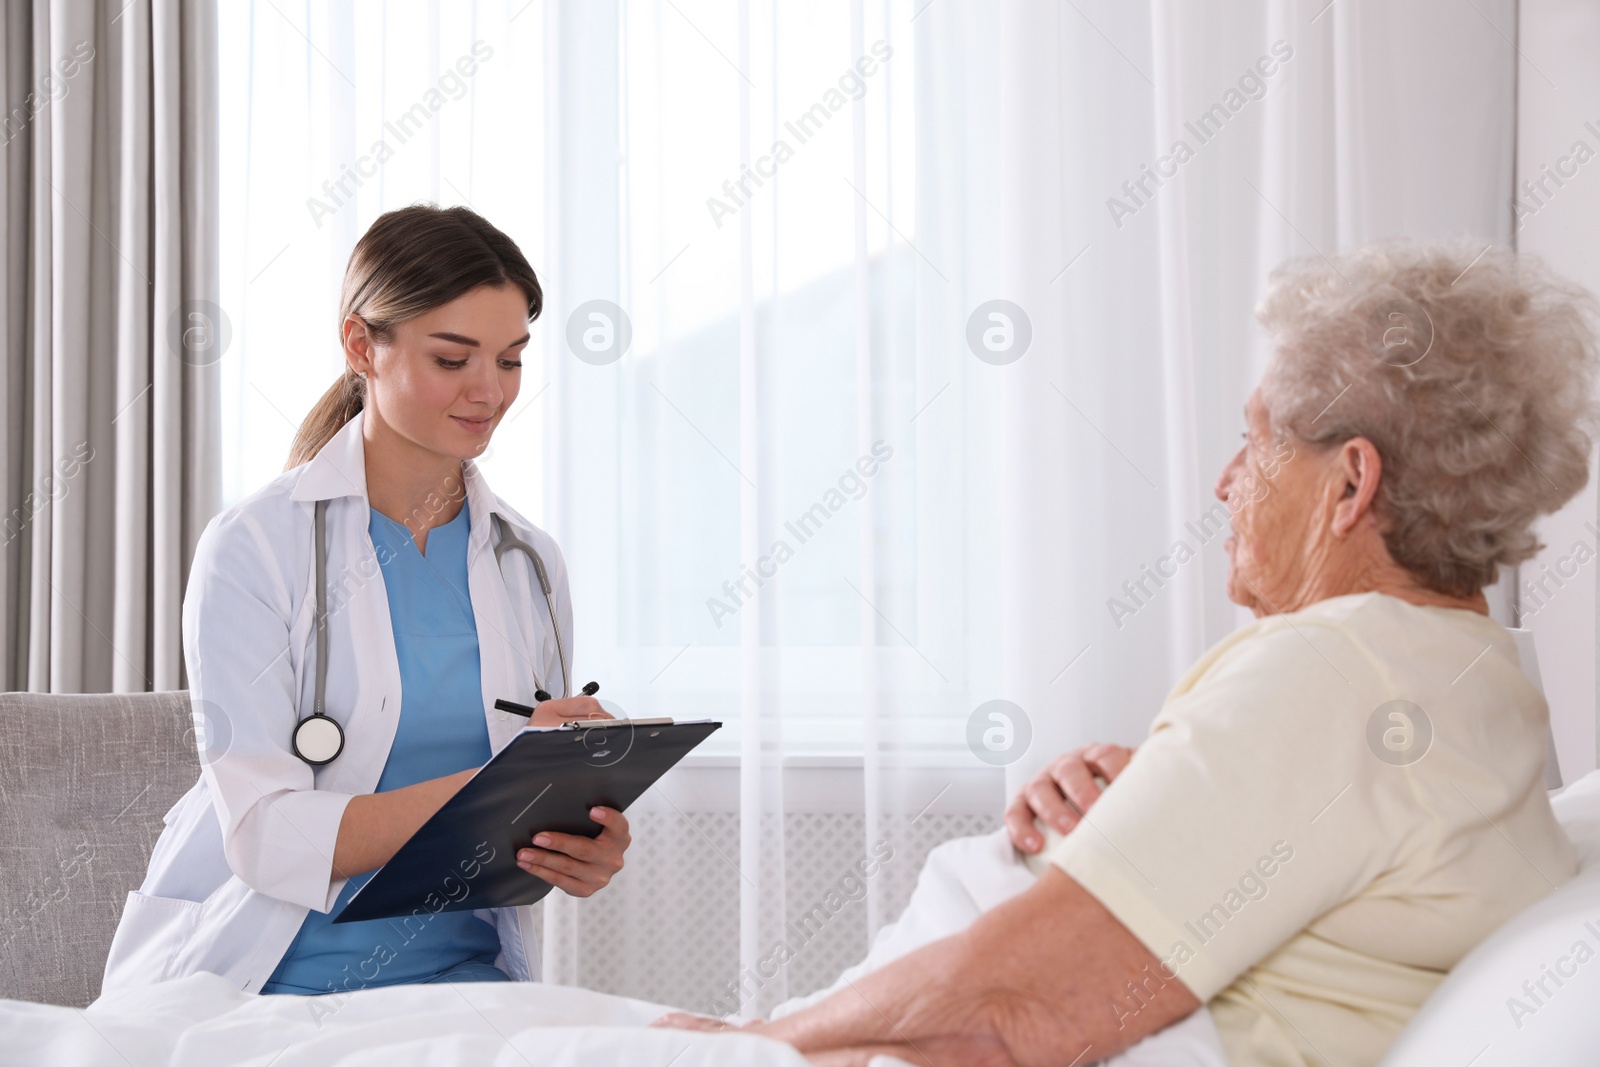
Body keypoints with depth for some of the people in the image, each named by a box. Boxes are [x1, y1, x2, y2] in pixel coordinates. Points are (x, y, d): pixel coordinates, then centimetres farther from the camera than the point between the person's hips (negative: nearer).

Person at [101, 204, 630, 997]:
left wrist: (583, 851, -10)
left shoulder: (530, 564, 9)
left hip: (458, 974, 3)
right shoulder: (255, 546, -7)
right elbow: (266, 835, -15)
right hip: (265, 981, -3)